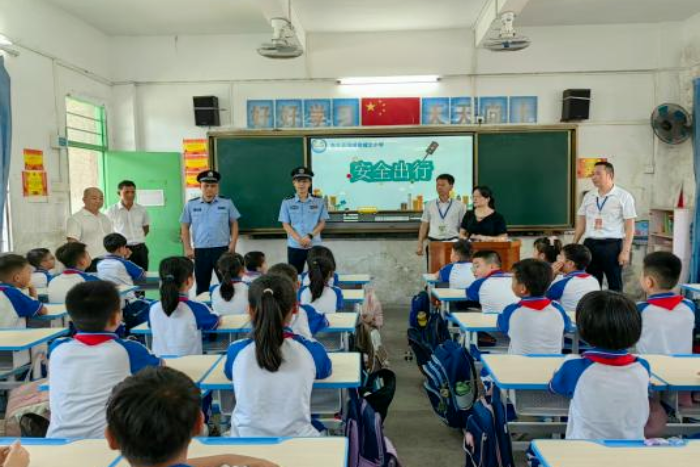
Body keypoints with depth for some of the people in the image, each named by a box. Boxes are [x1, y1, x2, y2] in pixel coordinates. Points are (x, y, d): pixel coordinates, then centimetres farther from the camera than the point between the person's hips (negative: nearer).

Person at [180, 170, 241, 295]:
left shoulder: (227, 203, 1)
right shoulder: (191, 205, 4)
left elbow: (234, 225, 5)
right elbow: (184, 227, 9)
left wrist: (232, 246, -3)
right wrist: (188, 249, 3)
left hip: (222, 249, -1)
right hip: (200, 250, 1)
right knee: (202, 286, 12)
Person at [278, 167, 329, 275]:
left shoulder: (319, 201, 0)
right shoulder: (287, 202, -1)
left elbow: (322, 223, 1)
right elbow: (285, 225, -1)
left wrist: (310, 236, -14)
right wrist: (299, 239, -15)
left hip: (314, 246, 0)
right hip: (294, 246, 0)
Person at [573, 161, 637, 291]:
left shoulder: (624, 196, -3)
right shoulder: (588, 196, 10)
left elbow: (630, 226, -6)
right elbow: (581, 223, 15)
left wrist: (626, 251, -12)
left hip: (612, 245, -4)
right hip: (590, 244, 4)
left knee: (615, 284, 5)